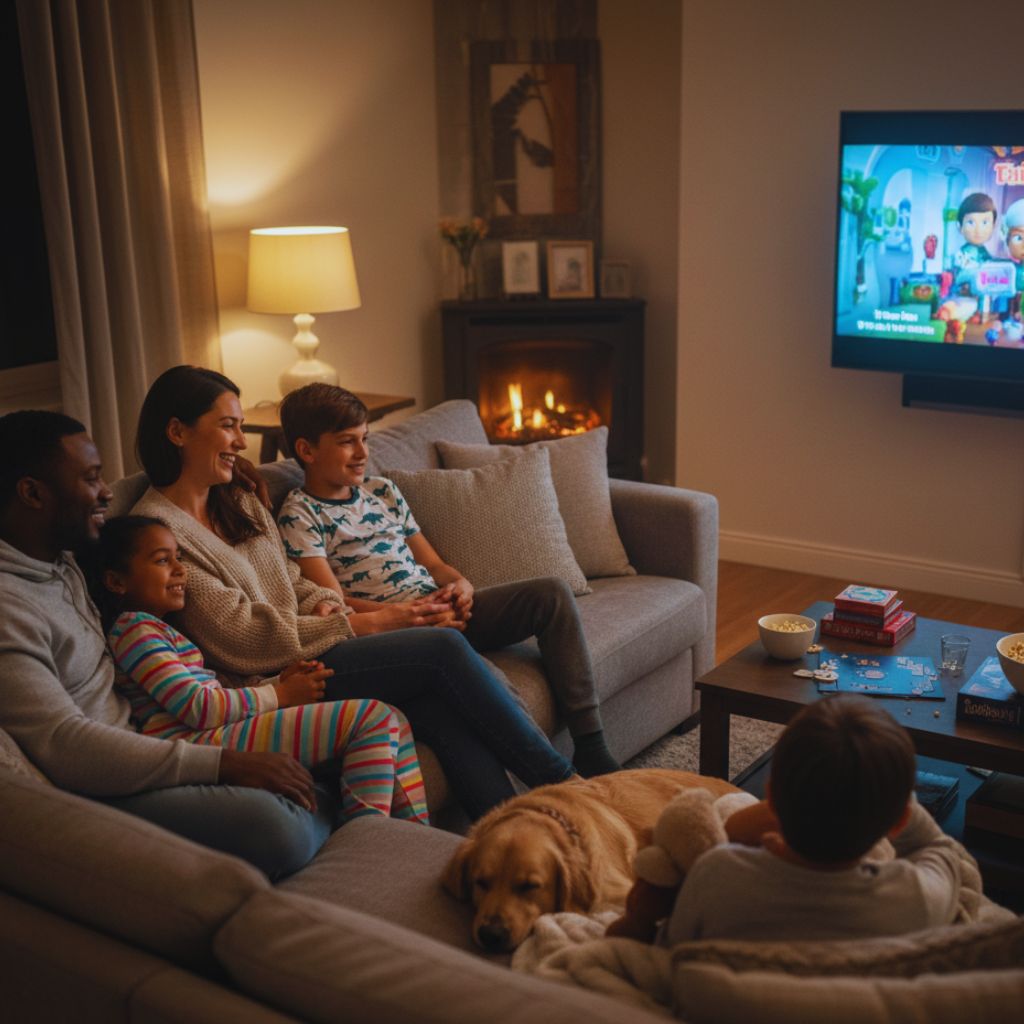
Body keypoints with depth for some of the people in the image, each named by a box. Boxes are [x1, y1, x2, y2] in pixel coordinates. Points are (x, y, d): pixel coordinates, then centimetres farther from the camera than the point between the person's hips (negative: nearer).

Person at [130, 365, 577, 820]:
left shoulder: (240, 504, 18)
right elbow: (246, 637, -15)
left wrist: (326, 605, -2)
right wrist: (360, 624, -13)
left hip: (301, 648, 8)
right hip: (270, 677, -8)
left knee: (441, 707, -22)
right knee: (446, 647, -20)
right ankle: (560, 782, -9)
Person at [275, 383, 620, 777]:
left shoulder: (382, 490, 21)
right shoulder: (299, 513, 0)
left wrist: (459, 583, -2)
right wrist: (407, 614, -22)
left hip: (441, 609, 7)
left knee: (552, 591, -11)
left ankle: (590, 748, -15)